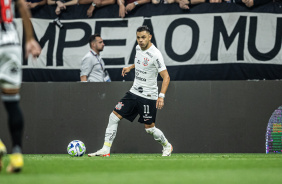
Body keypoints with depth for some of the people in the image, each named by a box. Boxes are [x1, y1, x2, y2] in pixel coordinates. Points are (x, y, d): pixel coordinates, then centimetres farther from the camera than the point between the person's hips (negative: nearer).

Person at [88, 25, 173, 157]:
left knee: (149, 128, -1)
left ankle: (167, 146, 27)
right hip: (134, 92, 7)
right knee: (114, 117, -2)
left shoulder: (155, 55, -19)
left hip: (148, 96, -7)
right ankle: (106, 149, 1)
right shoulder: (138, 48, 5)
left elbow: (166, 76, -19)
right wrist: (130, 67, 23)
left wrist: (161, 96, -28)